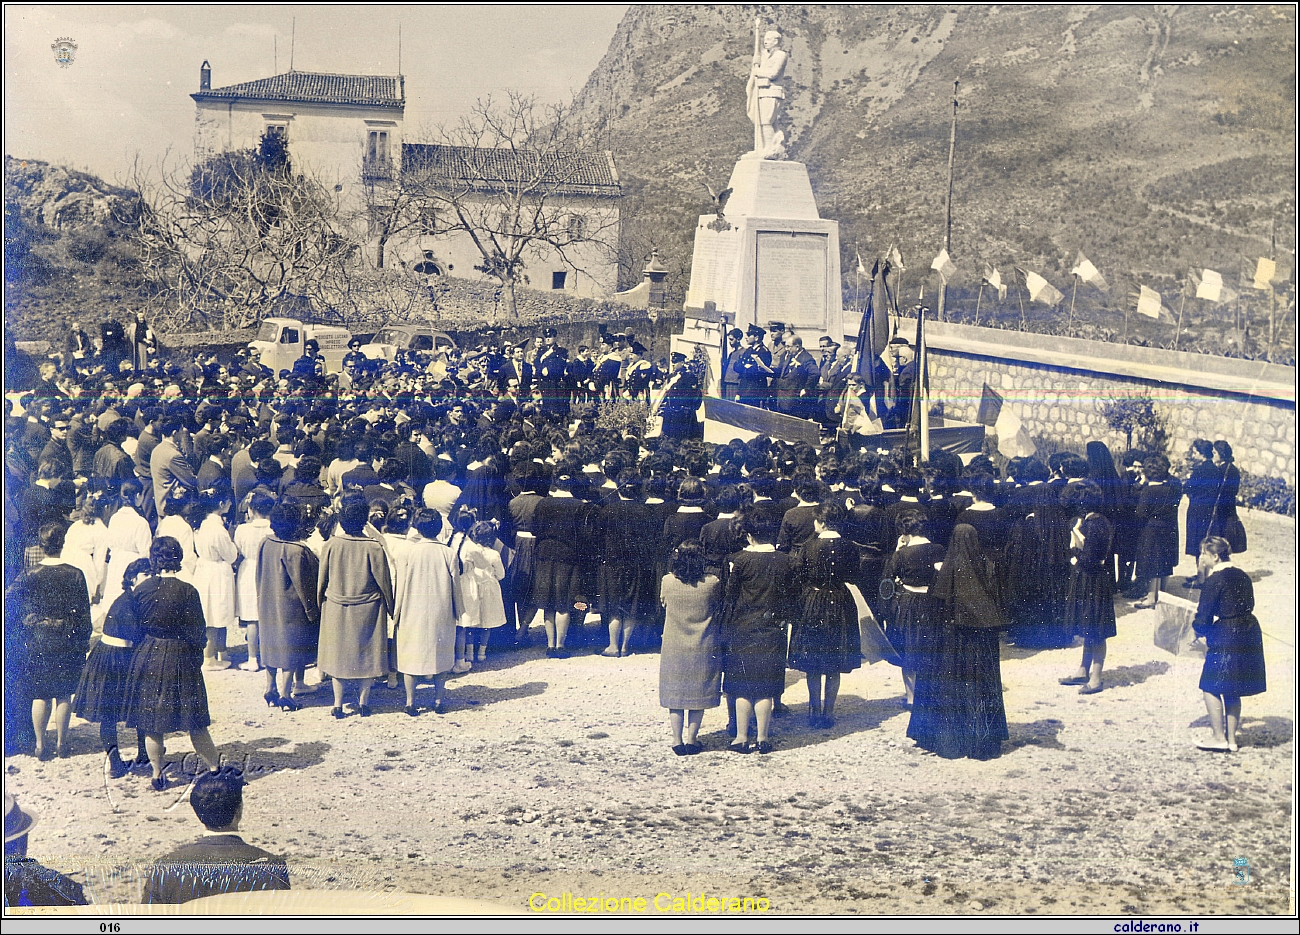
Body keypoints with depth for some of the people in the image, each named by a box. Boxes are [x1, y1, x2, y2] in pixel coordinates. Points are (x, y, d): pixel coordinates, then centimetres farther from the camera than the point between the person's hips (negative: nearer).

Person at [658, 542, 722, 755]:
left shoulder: (667, 581, -10)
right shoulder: (713, 583, -13)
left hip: (674, 648, 1)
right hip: (704, 649, -1)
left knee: (675, 694, 11)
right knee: (699, 696, 10)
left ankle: (678, 741, 11)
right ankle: (691, 740, 11)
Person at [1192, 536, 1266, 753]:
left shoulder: (1214, 580, -13)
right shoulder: (1242, 576, 11)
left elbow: (1204, 616, -12)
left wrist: (1198, 628, 11)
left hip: (1226, 639, -8)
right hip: (1249, 636, 8)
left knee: (1211, 687, 4)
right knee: (1232, 692, 16)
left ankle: (1219, 739, 4)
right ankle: (1231, 739, 19)